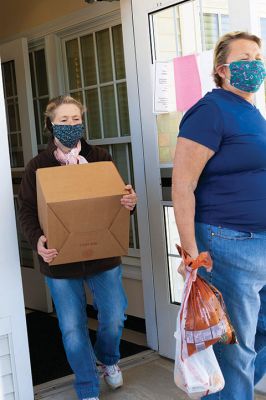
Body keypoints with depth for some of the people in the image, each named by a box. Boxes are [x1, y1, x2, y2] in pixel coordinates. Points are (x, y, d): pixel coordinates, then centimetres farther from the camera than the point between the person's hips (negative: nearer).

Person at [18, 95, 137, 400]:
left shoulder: (100, 158, 1)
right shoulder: (38, 166, -2)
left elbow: (120, 196, 5)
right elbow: (26, 211, -2)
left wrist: (130, 202, -20)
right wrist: (37, 240, -22)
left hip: (103, 255, 1)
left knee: (114, 317, 9)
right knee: (72, 328, 5)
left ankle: (107, 359, 44)